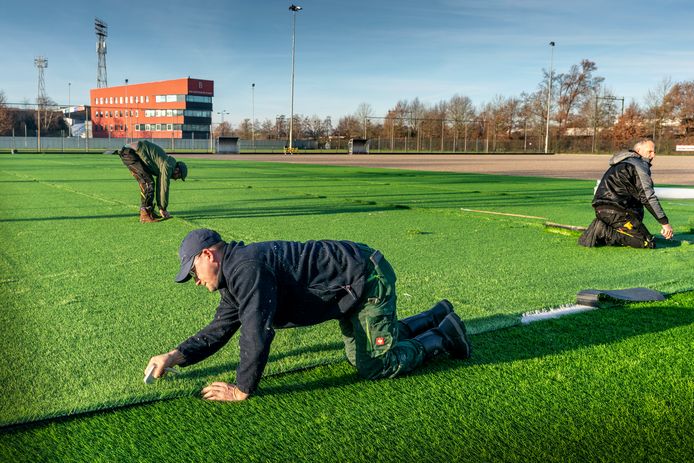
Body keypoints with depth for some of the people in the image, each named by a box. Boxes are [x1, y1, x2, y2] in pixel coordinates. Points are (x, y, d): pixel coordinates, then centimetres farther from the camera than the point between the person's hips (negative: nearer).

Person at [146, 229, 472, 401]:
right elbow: (218, 331, 11)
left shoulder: (245, 268, -26)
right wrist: (173, 357, 1)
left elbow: (257, 332, -31)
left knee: (376, 366, -5)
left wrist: (241, 390, -21)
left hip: (368, 279, -10)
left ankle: (441, 337, 15)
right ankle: (437, 316, 35)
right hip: (353, 288, 10)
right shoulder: (234, 276, 7)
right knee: (358, 356, 22)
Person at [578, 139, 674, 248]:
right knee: (648, 243, -11)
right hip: (616, 211, -10)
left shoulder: (621, 164, 28)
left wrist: (638, 224, 30)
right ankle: (605, 232, -18)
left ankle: (603, 232, 1)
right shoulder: (639, 165, -3)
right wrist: (665, 223, -7)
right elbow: (648, 197, -10)